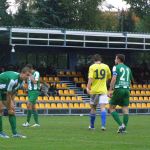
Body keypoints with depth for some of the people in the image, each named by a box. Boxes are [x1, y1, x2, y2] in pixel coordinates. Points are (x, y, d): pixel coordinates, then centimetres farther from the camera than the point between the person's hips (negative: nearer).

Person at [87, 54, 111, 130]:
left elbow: (90, 78, -16)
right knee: (103, 107, -7)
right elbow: (109, 77, 19)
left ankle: (92, 126, 23)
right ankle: (103, 125, -23)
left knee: (93, 108, 13)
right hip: (103, 90, 0)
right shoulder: (106, 66, 5)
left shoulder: (92, 67, -3)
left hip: (94, 90, 0)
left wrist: (88, 88, -18)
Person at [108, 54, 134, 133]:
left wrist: (110, 90, -14)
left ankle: (121, 125, -10)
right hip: (127, 89, 5)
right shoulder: (128, 68, 17)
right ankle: (124, 127, -2)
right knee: (125, 109, 3)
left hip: (118, 89, -5)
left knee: (111, 108, 3)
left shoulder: (116, 67, -1)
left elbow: (114, 79, -14)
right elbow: (131, 80, 23)